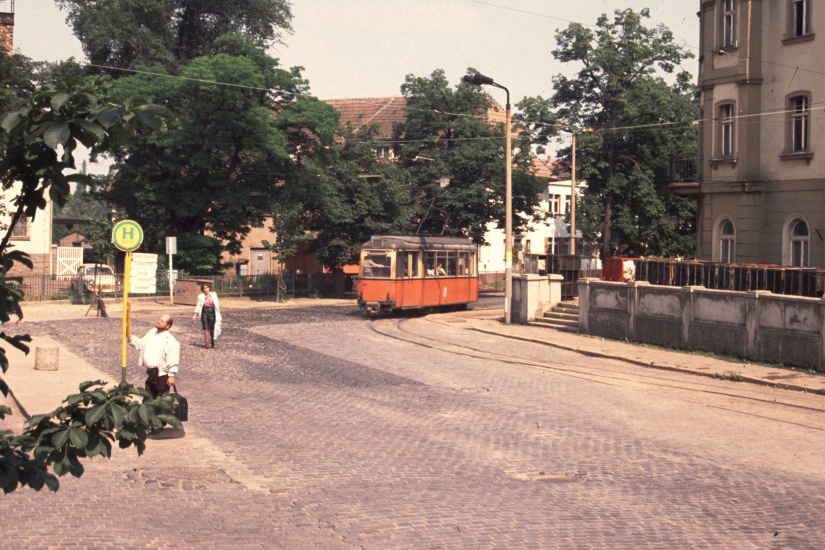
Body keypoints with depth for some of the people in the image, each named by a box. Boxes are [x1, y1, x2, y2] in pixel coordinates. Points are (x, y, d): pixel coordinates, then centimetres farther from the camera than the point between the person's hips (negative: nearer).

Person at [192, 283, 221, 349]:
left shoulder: (213, 295, 5)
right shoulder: (201, 296, 3)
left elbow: (216, 304, 9)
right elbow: (198, 306, 10)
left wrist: (218, 313, 3)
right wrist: (195, 315, 7)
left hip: (212, 312, 1)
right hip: (204, 312, -1)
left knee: (212, 329, 3)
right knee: (206, 329, -6)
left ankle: (213, 344, 16)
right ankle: (207, 344, -2)